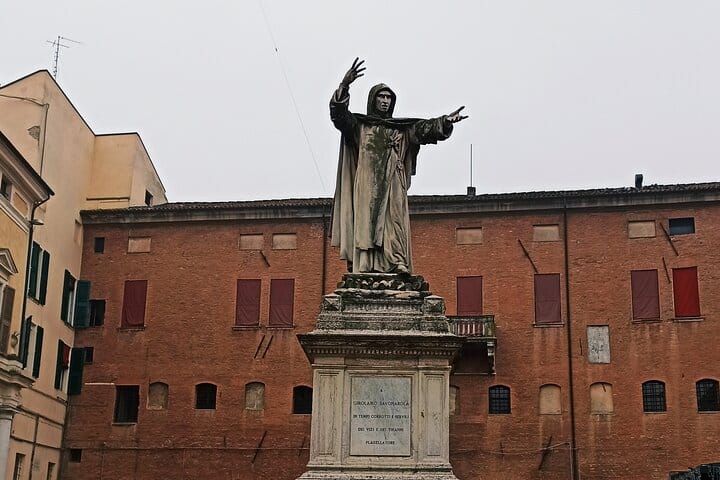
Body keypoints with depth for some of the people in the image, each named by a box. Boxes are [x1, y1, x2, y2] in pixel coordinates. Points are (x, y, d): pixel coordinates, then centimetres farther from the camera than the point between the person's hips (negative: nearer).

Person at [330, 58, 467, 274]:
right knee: (366, 222, -12)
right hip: (367, 184, -1)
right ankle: (366, 267, -17)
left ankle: (397, 266, -22)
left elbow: (424, 128, 7)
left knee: (393, 222, -12)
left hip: (393, 185, 2)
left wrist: (445, 121, -13)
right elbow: (338, 114, 0)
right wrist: (344, 86, -18)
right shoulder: (359, 125, 16)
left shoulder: (402, 129, 22)